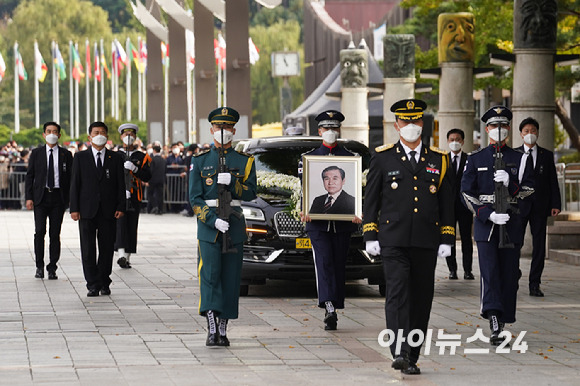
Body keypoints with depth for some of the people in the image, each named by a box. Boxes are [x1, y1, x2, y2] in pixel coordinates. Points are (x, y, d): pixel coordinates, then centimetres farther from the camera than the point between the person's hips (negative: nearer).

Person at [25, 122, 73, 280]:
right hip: (40, 196, 0)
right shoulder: (36, 153, 7)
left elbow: (71, 177, 7)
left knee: (55, 233, 0)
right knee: (40, 231, -8)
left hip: (58, 197, 0)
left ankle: (52, 268, 6)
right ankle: (39, 266, 3)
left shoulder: (66, 154, 7)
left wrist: (70, 199, -1)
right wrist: (29, 197, -3)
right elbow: (29, 176, 7)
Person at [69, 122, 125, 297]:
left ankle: (104, 283, 13)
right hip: (87, 210, -1)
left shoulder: (116, 159, 8)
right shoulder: (80, 157, 7)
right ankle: (93, 284, 1)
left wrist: (121, 207, -3)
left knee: (107, 248, 3)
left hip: (108, 210, 1)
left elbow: (121, 185, 7)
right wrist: (74, 208, -4)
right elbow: (75, 184, 4)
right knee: (88, 249, -3)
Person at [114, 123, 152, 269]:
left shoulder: (142, 157, 10)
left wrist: (134, 169, -15)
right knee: (120, 224, -16)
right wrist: (121, 190, -11)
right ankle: (121, 255, -27)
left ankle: (127, 258, 9)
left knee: (132, 227, 2)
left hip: (134, 198, 2)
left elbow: (147, 177, 1)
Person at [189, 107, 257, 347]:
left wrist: (231, 181, -17)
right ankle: (212, 330, -19)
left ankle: (223, 330, 11)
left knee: (231, 279, 4)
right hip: (208, 226, -2)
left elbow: (251, 193, 0)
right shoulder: (200, 161, 4)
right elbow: (195, 198, -2)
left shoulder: (245, 161, 8)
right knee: (210, 275, -13)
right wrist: (213, 220, -15)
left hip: (235, 226, 2)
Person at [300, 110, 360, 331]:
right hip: (317, 222, -1)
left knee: (339, 265, 4)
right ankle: (329, 308, -26)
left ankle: (333, 312, 14)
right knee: (324, 263, -14)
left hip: (343, 222, 1)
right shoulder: (309, 158, 9)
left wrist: (355, 213, -12)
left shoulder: (350, 158, 9)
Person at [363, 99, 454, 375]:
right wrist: (370, 237, -1)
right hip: (394, 242, -3)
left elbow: (446, 204, 12)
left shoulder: (438, 161, 11)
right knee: (397, 293, -15)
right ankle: (399, 352, -24)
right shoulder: (383, 158, 5)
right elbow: (370, 200, 6)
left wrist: (447, 240, 5)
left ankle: (412, 358, 12)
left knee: (421, 300, 4)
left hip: (426, 244, 3)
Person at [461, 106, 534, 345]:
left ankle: (503, 323, 15)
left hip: (511, 224, 2)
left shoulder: (519, 159, 9)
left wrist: (510, 182, -19)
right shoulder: (475, 159, 5)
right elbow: (467, 194, 0)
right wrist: (488, 215, -13)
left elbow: (529, 189, 1)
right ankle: (493, 321, -27)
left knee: (509, 274, 4)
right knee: (489, 271, -15)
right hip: (485, 224, -2)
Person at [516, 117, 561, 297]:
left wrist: (555, 204, 0)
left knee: (539, 246, 1)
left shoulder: (547, 155, 10)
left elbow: (553, 181, 9)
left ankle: (535, 284, 6)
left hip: (540, 206, 2)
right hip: (519, 206, -1)